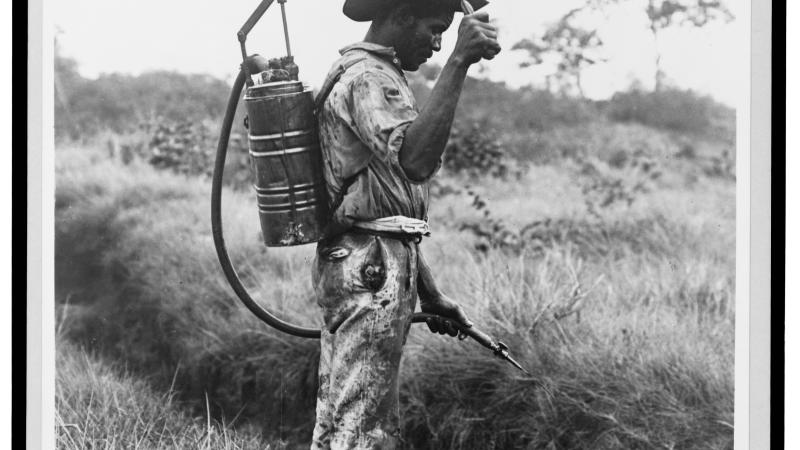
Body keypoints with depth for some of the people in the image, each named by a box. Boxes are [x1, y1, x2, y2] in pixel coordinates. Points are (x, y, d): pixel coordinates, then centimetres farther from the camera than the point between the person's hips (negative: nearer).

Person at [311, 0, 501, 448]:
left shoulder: (373, 75, 21)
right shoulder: (368, 79, -12)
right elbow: (414, 159, -33)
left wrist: (429, 292, 23)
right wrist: (459, 61, -37)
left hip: (348, 262, 11)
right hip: (372, 270, -11)